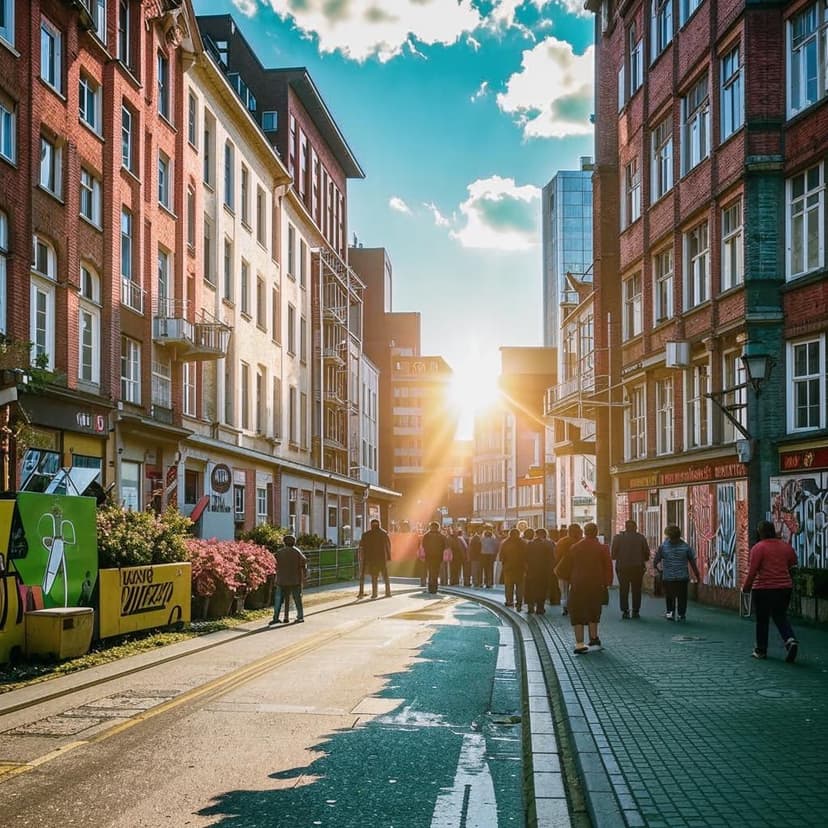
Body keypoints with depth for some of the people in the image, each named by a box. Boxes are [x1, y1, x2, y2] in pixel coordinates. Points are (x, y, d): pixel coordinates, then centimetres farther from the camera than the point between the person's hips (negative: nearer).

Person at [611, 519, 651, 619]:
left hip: (622, 567, 0)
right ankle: (636, 611, 7)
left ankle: (625, 611, 0)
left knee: (623, 590, 5)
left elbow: (613, 553, -2)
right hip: (638, 567, 1)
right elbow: (647, 553, 2)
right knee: (636, 590, 8)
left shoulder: (618, 537, -2)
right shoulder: (641, 538, 1)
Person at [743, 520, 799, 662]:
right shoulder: (786, 546, 5)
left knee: (762, 620, 8)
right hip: (785, 587, 4)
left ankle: (761, 650, 16)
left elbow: (752, 570, -13)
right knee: (781, 617, 13)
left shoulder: (758, 548, -12)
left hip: (764, 588, -4)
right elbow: (793, 562, 18)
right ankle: (790, 640, -11)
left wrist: (746, 587, -2)